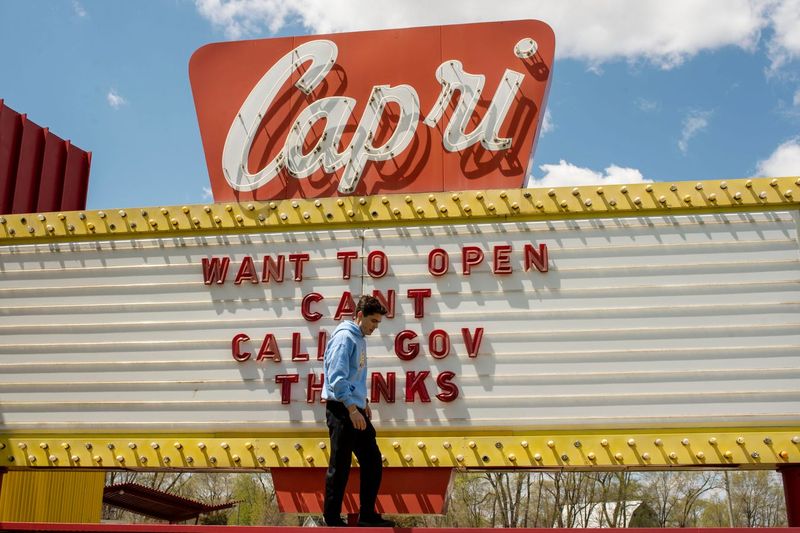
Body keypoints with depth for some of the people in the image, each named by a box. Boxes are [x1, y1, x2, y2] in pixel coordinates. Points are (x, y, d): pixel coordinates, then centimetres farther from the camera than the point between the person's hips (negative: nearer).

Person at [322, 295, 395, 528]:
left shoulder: (360, 339, 15)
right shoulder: (344, 337, -14)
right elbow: (337, 378, -22)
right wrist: (352, 409, -24)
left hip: (356, 410, 9)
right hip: (341, 411, -9)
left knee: (373, 462, 10)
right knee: (340, 467, -1)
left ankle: (367, 515, 19)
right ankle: (332, 518, 10)